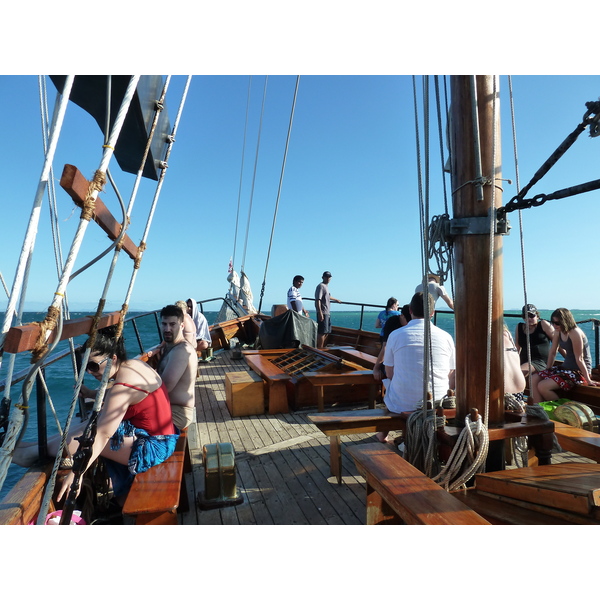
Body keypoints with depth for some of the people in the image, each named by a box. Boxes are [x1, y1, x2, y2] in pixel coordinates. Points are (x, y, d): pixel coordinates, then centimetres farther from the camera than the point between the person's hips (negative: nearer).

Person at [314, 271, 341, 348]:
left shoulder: (326, 286, 18)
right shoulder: (321, 286, -11)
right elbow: (317, 300, -21)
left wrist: (336, 299, 56)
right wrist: (320, 313, -28)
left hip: (328, 313, 10)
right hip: (323, 313, -10)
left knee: (327, 332, 15)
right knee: (322, 332, -9)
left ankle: (321, 347, 23)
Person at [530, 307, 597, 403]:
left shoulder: (575, 333, -21)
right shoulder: (558, 331, 3)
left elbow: (579, 359, -20)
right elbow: (552, 352, 10)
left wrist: (588, 380, -14)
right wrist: (547, 371, 12)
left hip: (578, 372, -8)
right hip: (565, 367, 8)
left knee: (543, 386, -22)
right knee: (534, 379, -6)